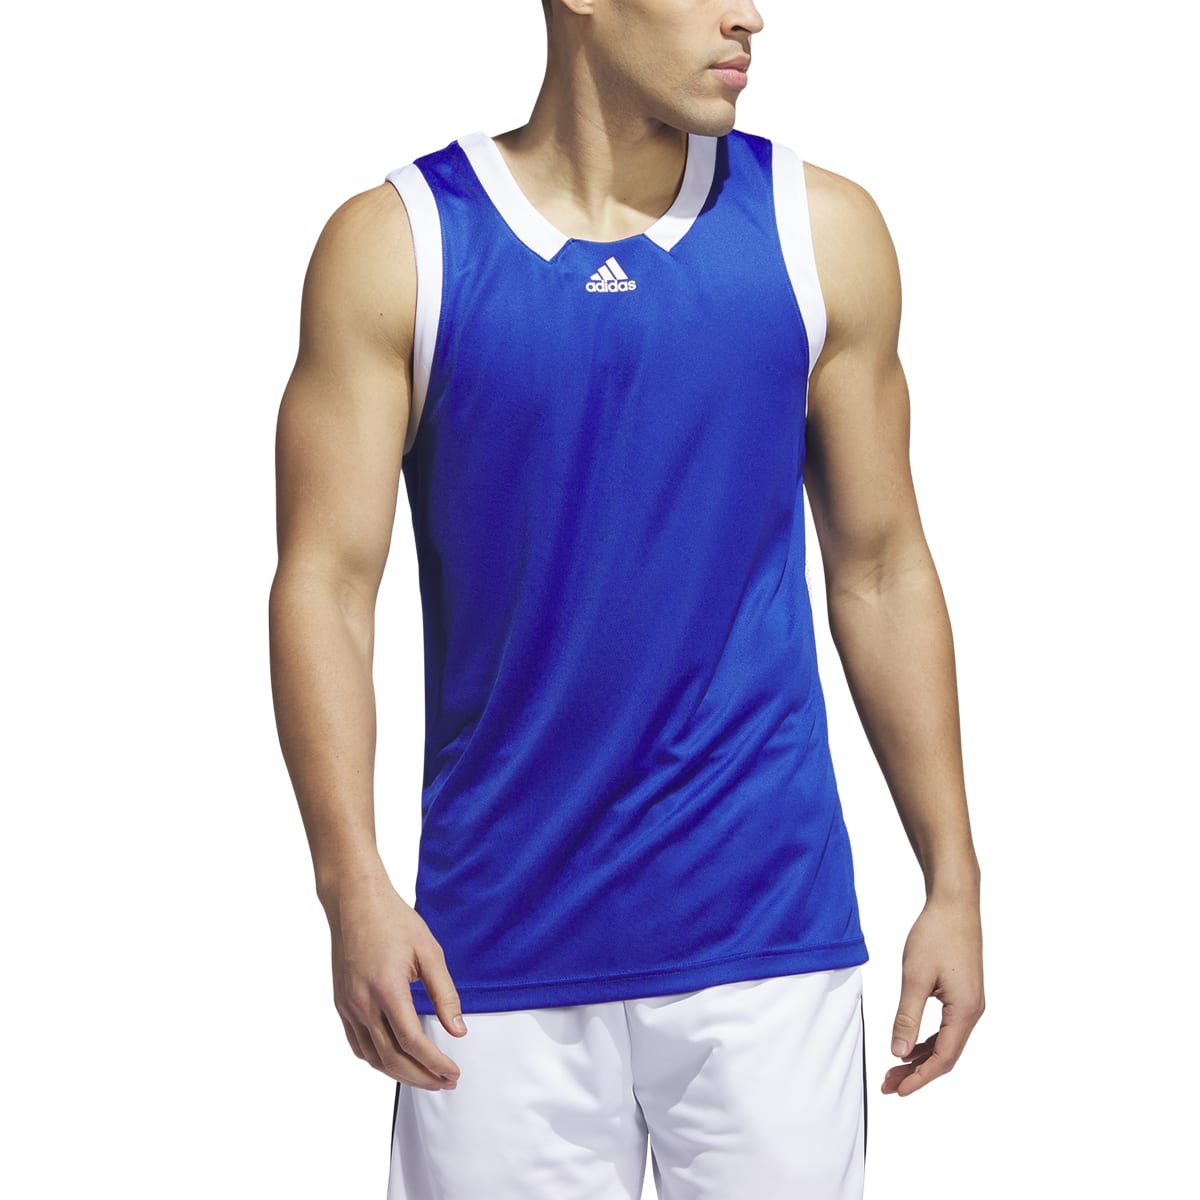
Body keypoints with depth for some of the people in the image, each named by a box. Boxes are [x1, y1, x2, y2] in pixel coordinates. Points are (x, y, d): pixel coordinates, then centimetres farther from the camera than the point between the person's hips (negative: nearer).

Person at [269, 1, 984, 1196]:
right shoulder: (396, 246, -2)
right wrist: (354, 888, -16)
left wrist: (953, 885, 6)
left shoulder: (821, 233, 3)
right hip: (499, 944, -1)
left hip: (767, 919, 1)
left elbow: (883, 572, 8)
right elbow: (325, 585, -5)